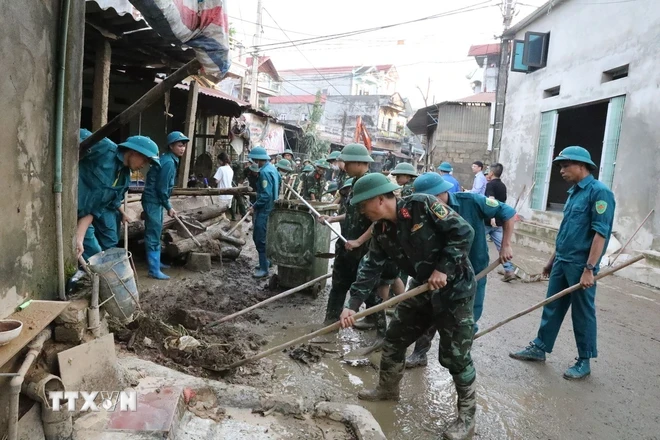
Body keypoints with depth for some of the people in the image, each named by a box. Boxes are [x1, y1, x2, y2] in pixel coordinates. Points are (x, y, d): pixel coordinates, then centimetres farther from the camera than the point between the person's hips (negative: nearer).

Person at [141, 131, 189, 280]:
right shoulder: (169, 162, -19)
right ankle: (154, 270, -4)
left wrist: (167, 205, 19)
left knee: (155, 233, 19)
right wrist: (169, 207, -12)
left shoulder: (168, 159, 12)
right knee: (153, 235, -7)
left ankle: (155, 262, 32)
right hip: (153, 201, -10)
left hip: (155, 200, 10)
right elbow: (161, 188, -21)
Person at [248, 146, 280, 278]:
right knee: (259, 236, 20)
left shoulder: (265, 172, -20)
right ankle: (266, 261, 32)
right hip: (269, 207, 10)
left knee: (259, 238, -5)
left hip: (264, 210, -10)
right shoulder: (271, 168, 11)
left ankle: (264, 269, 0)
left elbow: (266, 195, -25)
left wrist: (255, 206, -16)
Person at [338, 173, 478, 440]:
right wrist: (353, 305, -13)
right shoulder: (381, 231, -2)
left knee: (455, 355, -1)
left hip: (455, 288, -7)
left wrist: (443, 268, -24)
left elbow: (463, 232, -23)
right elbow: (370, 268, -4)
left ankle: (467, 416, 20)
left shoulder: (422, 205, -24)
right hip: (422, 289, 7)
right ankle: (387, 389, 38)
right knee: (394, 338, 14)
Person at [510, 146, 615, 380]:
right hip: (562, 262, 8)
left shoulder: (599, 192, -14)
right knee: (552, 307, 14)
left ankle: (584, 361, 20)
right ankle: (539, 348, 26)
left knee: (582, 313, 5)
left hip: (581, 265, -8)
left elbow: (601, 233, -19)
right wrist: (552, 260, 21)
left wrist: (589, 269, -22)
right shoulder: (573, 192, 13)